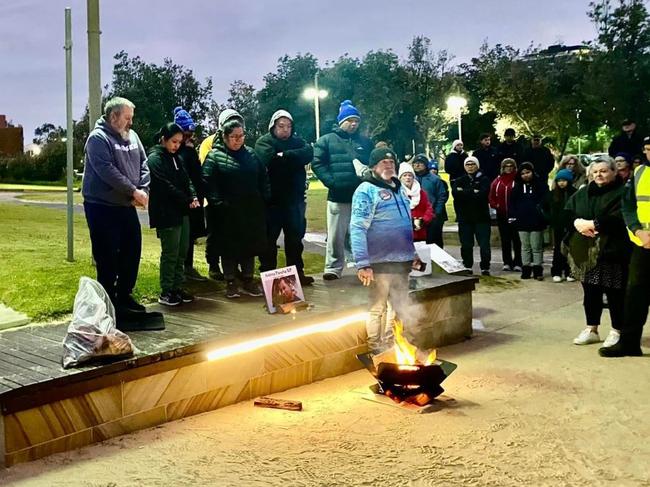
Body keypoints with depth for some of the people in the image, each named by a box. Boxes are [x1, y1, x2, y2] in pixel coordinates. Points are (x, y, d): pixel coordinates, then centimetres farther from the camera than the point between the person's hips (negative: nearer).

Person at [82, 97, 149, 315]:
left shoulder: (132, 136, 10)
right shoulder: (98, 138, -13)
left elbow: (144, 165, 7)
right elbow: (107, 171, -22)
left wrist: (143, 190, -9)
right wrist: (134, 191, -19)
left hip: (127, 206, 8)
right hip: (102, 207, -8)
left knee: (132, 251, 13)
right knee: (107, 257, -1)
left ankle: (124, 296, 27)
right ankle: (108, 301, 11)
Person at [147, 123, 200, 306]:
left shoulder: (175, 157, 15)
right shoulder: (155, 158, -10)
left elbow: (185, 179, 13)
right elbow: (167, 186, -17)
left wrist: (193, 196, -6)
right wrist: (187, 201, -14)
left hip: (181, 212, 8)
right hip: (166, 213, -8)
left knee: (182, 252, 11)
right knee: (170, 254, -4)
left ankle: (177, 288, 20)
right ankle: (166, 293, 5)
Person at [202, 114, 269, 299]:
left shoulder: (250, 154, 10)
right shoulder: (214, 156, -4)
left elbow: (263, 178, 14)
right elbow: (208, 182, -10)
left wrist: (264, 199, 5)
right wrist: (218, 202, -16)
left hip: (251, 211, 4)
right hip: (227, 213, -4)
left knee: (250, 246, 10)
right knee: (229, 247, 4)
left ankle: (248, 281, 20)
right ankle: (230, 283, 14)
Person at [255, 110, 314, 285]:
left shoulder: (297, 141, 11)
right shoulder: (264, 142, -2)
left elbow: (308, 153, -10)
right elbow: (269, 160, -22)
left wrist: (283, 155, -17)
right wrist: (292, 159, -13)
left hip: (294, 199, 5)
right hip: (272, 199, -4)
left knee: (295, 237, 12)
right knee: (269, 238, 2)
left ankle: (297, 272, 23)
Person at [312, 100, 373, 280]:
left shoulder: (366, 142, 14)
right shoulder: (326, 140, 3)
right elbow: (317, 163, -3)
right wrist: (331, 182, -14)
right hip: (338, 197, -3)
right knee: (336, 235, -1)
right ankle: (333, 267, 8)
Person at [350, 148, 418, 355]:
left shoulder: (398, 189, 15)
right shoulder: (366, 190, -9)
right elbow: (357, 228, -17)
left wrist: (412, 252, 20)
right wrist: (362, 264, -23)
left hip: (402, 261, 8)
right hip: (380, 262, -8)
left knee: (401, 308, 16)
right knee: (377, 309, 2)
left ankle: (392, 347, 30)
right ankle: (376, 352, 14)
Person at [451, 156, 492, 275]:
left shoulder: (484, 180, 3)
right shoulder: (459, 181, 11)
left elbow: (482, 194, -16)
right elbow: (455, 193, -10)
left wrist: (464, 192, -12)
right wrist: (473, 192, -15)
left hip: (481, 217, -2)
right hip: (464, 217, 2)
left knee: (484, 244, -3)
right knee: (466, 245, 7)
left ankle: (485, 267, 4)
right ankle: (467, 267, 18)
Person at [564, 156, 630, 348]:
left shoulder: (622, 192, -5)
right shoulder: (583, 193, 15)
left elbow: (619, 217, -19)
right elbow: (567, 212, 10)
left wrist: (593, 224, -20)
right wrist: (577, 222, -10)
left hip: (611, 251, -6)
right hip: (586, 251, 6)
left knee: (615, 293, 0)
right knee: (590, 291, 12)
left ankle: (617, 331, 13)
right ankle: (591, 329, 23)